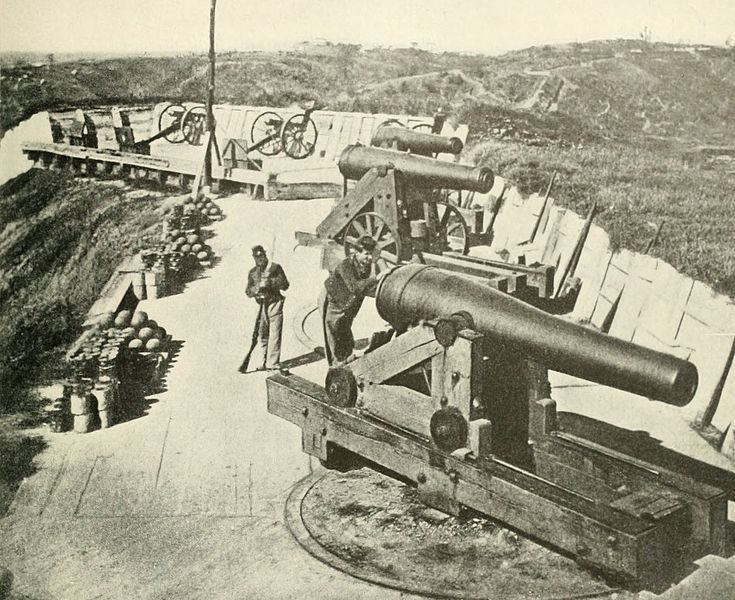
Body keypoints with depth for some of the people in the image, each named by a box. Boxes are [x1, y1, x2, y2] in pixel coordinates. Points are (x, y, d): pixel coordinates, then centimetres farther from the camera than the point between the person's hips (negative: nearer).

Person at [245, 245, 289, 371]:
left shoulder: (275, 267, 1)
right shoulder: (252, 272, 13)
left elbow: (285, 285, -4)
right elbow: (248, 291, 10)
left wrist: (271, 281, -18)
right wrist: (256, 288, -11)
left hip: (274, 304, -4)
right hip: (261, 306, 4)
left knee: (274, 334, -9)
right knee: (262, 335, 7)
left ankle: (273, 362, -9)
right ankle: (265, 361, 18)